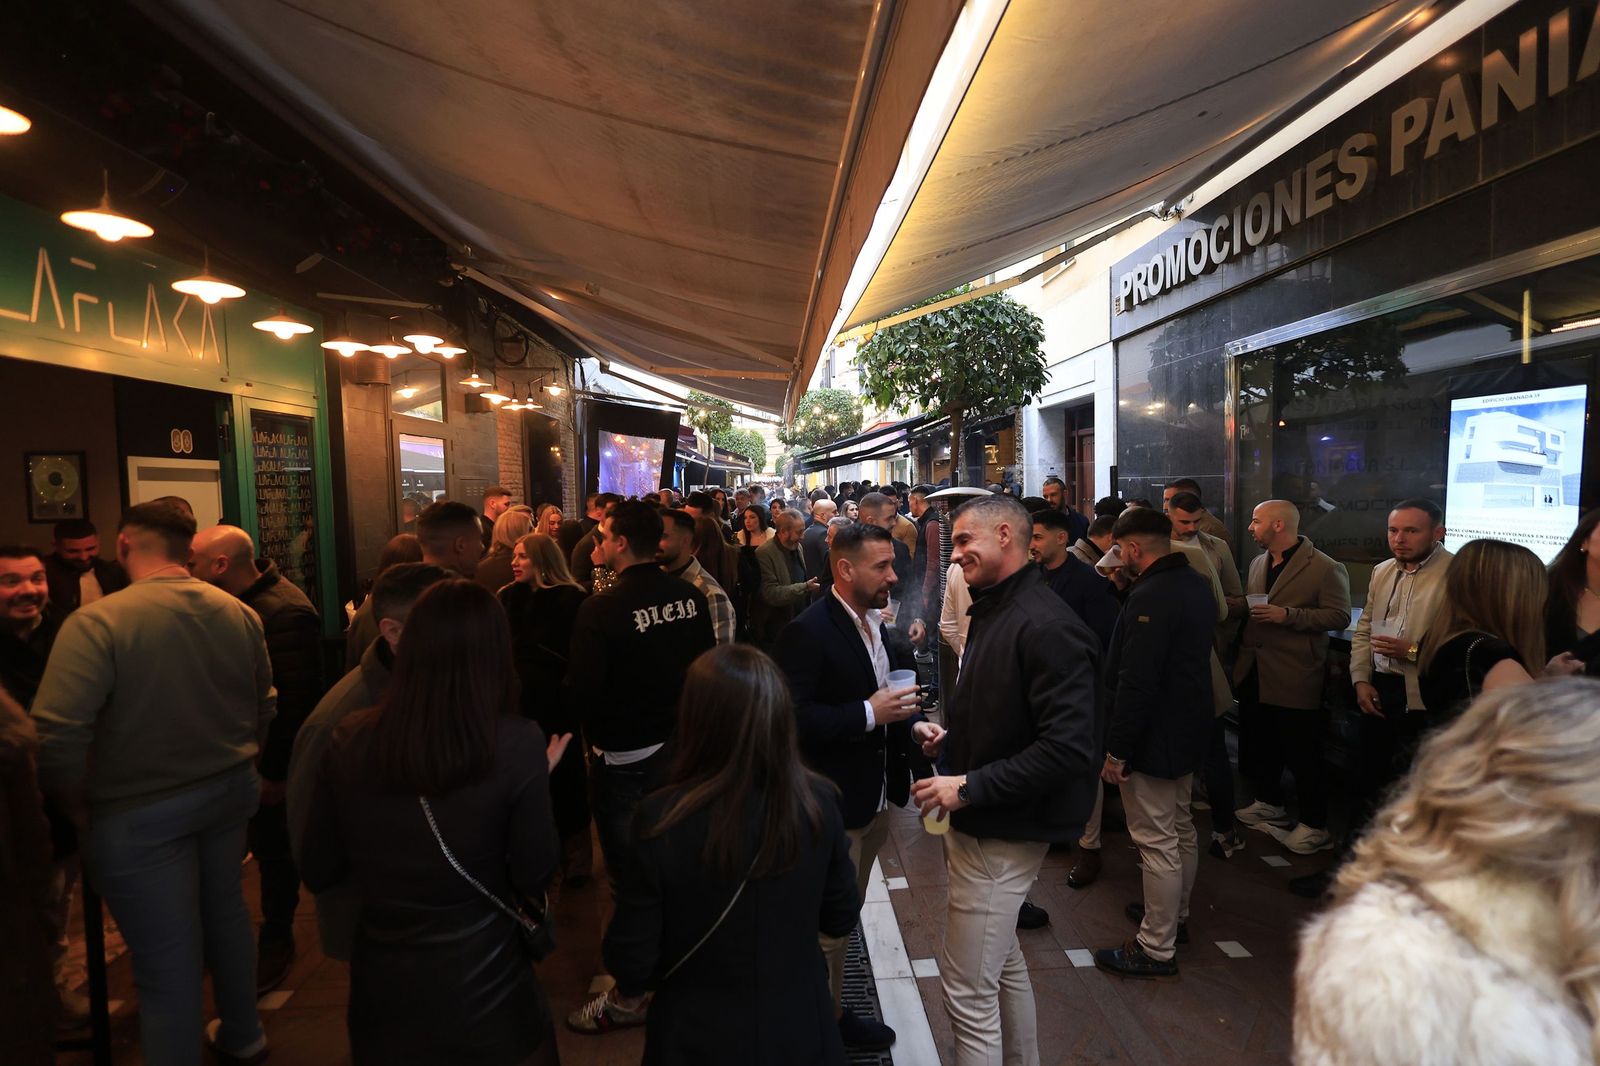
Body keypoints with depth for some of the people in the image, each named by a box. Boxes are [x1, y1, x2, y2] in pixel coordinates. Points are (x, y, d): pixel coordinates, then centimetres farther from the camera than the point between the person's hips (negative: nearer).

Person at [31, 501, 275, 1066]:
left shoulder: (95, 622, -20)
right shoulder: (241, 613, -4)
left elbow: (55, 735, -24)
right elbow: (264, 706, 5)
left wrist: (75, 803, -6)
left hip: (140, 812, -5)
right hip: (230, 792, 6)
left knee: (166, 959, 8)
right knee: (226, 911, 25)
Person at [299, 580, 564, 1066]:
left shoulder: (349, 740, -12)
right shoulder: (518, 743, -21)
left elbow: (317, 874, 1)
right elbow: (534, 880, -10)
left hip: (381, 989, 3)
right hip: (483, 986, -2)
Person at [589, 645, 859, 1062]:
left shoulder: (663, 820, -27)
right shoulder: (818, 802, -21)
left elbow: (632, 952, -14)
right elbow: (841, 918, -6)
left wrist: (630, 990, 8)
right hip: (798, 1027, 2)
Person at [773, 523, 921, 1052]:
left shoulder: (882, 627, 5)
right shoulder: (807, 631, -20)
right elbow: (794, 716, -26)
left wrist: (911, 722, -3)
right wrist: (869, 714, -27)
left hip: (878, 798, 8)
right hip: (833, 806, -8)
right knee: (827, 925, 8)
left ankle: (834, 1012, 43)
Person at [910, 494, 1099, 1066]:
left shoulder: (1046, 626, -22)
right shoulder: (993, 611, 9)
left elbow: (1069, 746, -28)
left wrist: (970, 787, -25)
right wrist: (949, 739, 3)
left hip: (1003, 833, -10)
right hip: (977, 822, 10)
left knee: (967, 989, 3)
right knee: (1002, 964, 25)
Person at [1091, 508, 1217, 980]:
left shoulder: (1150, 597, -25)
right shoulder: (1197, 585, 6)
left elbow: (1136, 682, -28)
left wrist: (1117, 750, -21)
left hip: (1154, 741, -10)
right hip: (1189, 732, 11)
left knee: (1156, 842, 0)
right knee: (1181, 829, 23)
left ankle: (1156, 948, 13)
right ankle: (1174, 916, 41)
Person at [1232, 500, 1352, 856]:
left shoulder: (1325, 568, -11)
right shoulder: (1258, 563, 12)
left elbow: (1339, 616, -14)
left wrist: (1287, 615, -22)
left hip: (1294, 678, -7)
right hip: (1254, 673, 8)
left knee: (1302, 754, 3)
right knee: (1259, 745, 18)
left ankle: (1314, 826, 18)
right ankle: (1269, 804, 37)